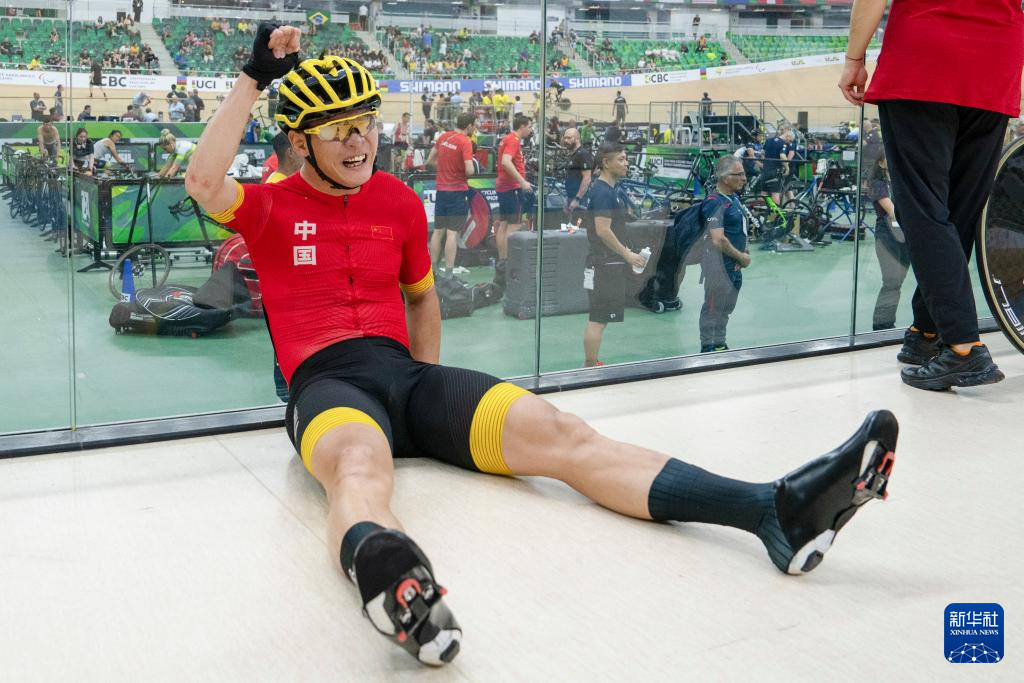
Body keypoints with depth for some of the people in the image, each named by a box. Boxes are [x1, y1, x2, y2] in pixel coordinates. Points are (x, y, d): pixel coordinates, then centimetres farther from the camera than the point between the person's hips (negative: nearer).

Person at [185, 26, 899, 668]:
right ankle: (380, 569, -79)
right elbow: (205, 183, -16)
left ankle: (773, 509, -34)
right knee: (362, 464, -41)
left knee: (555, 431, -19)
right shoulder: (272, 206, 6)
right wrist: (254, 77, -12)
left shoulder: (399, 201, 18)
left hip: (406, 371, 4)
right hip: (327, 384, -3)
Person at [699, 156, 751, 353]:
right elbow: (718, 240, -26)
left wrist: (745, 253, 5)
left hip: (735, 266, 9)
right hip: (719, 265, -9)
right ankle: (709, 348, 11)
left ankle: (720, 344, 30)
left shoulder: (734, 198, 9)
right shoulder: (715, 202, -20)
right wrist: (741, 257, -14)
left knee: (726, 308, 18)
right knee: (713, 308, 1)